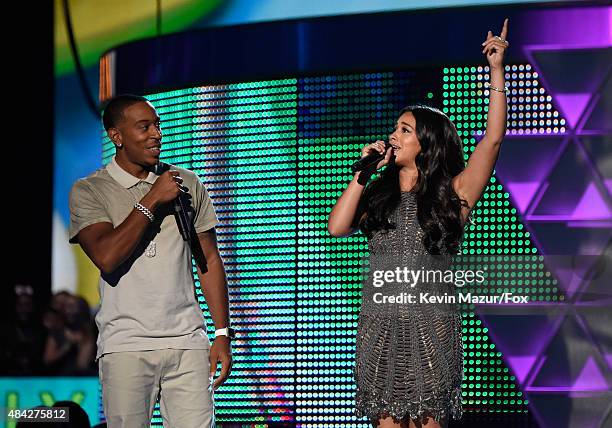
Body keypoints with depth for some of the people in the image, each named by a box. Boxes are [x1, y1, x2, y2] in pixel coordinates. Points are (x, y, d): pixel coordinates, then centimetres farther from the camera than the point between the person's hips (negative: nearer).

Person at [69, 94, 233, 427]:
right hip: (126, 346, -2)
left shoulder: (187, 184, 13)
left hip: (187, 344, 2)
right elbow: (106, 257, -13)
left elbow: (209, 261, 15)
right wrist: (152, 201, -8)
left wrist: (222, 334, 8)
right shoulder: (89, 191, 3)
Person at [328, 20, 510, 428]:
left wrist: (497, 70, -10)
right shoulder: (378, 194, 14)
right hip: (380, 328, 3)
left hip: (431, 328, -3)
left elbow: (493, 138, -8)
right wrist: (363, 173, 0)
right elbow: (337, 227, -1)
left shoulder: (452, 194, 2)